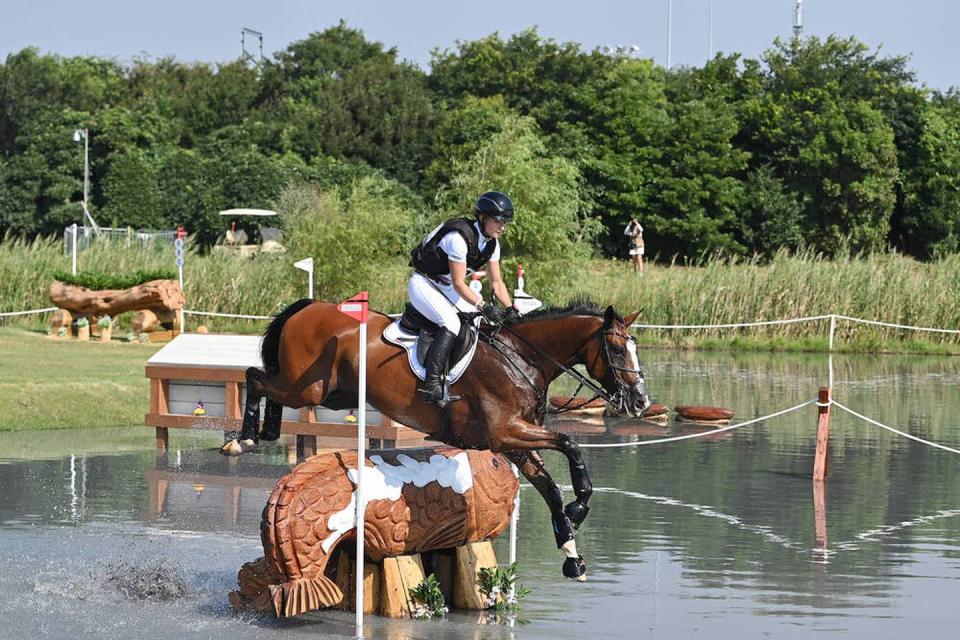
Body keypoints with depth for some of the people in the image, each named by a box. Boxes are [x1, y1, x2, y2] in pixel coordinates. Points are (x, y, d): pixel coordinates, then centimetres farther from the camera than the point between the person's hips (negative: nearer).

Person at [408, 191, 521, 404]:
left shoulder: (491, 243, -1)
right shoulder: (459, 237, -28)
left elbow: (496, 282, 4)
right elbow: (459, 284, -27)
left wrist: (510, 310, -10)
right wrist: (485, 306, -33)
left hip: (445, 286, 9)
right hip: (423, 284, -9)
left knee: (483, 319, 0)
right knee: (451, 323, -29)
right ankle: (431, 382, -33)